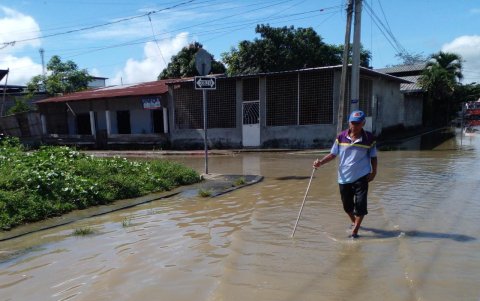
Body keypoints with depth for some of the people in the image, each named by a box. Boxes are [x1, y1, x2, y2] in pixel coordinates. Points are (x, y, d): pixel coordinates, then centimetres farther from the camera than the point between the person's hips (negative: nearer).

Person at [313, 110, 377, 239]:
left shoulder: (369, 138, -5)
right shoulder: (341, 137, -2)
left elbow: (373, 157, 3)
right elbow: (333, 154, 2)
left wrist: (373, 172, -5)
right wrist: (320, 162, -12)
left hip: (361, 177, -2)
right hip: (344, 177, 3)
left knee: (360, 204, -8)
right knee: (347, 205, 16)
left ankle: (354, 231, 5)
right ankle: (354, 222, 44)